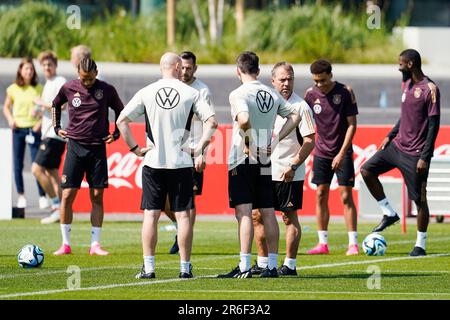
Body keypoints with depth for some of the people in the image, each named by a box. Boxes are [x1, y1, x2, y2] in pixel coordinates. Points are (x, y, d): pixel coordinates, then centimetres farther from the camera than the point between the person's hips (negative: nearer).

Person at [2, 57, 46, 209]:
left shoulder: (39, 89, 0)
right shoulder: (13, 89, 5)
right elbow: (6, 107, 15)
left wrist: (40, 122, -10)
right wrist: (10, 119, -2)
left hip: (34, 129, -2)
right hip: (18, 129, 2)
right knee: (18, 165, 4)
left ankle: (42, 196, -3)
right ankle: (21, 195, 14)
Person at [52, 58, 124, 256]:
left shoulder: (107, 90, -1)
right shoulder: (68, 88, 0)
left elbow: (120, 111, 15)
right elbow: (55, 105, 20)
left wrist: (116, 134, 6)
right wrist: (57, 128, 11)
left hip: (98, 148, 0)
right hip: (75, 145, 0)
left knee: (97, 196, -1)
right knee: (67, 195, -5)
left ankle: (95, 244, 4)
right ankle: (65, 244, 2)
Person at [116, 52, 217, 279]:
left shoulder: (146, 92, 1)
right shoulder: (190, 93, -2)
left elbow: (122, 121, -2)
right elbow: (211, 121, -8)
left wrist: (135, 148, 3)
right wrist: (200, 148, -2)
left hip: (153, 162, 1)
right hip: (181, 162, -1)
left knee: (151, 215, 4)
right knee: (183, 215, 5)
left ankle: (148, 267, 0)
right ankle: (185, 267, 5)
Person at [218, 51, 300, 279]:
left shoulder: (239, 94, -11)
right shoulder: (271, 94, 9)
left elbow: (244, 119, -29)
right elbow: (294, 116, 13)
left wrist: (250, 143, -14)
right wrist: (275, 140, 9)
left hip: (243, 159, -6)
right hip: (265, 160, 6)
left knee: (244, 212, -8)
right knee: (267, 213, 9)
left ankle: (244, 266, -13)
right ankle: (272, 265, 10)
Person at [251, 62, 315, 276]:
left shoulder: (300, 106, -8)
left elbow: (310, 141, -11)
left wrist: (294, 166, -17)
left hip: (289, 174, -6)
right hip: (265, 171, 6)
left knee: (290, 217, -1)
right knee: (257, 215, 6)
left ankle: (290, 265, 4)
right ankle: (262, 263, 14)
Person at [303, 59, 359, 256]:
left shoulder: (345, 92, -10)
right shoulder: (311, 94, -1)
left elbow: (352, 124, -10)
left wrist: (342, 153, -15)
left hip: (343, 152, -4)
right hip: (321, 152, 4)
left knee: (346, 196, -6)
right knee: (321, 195, 2)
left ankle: (353, 244, -3)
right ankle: (322, 243, 7)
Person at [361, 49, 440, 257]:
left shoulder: (430, 89, -16)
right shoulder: (407, 84, 10)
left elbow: (434, 125, -17)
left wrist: (425, 157, -20)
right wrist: (390, 136, 15)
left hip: (415, 154, -8)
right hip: (398, 145, 8)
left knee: (419, 199, -2)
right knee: (367, 170, 2)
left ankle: (420, 245, 8)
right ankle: (389, 214, 11)